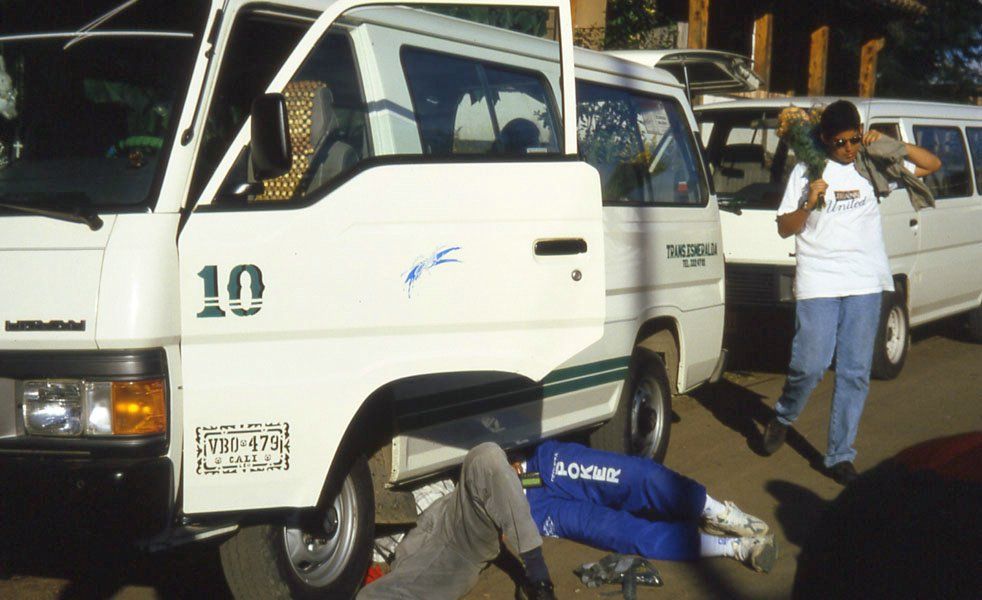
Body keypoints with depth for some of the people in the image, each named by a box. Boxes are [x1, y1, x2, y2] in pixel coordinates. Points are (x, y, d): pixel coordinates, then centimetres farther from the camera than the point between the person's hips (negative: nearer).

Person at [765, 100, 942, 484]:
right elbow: (784, 228, 2)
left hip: (865, 284, 3)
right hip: (818, 284, -3)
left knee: (855, 373, 2)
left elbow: (931, 165, 15)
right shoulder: (807, 172, 3)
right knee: (810, 366, -9)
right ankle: (783, 418, 22)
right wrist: (808, 204, -17)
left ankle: (840, 455, 10)